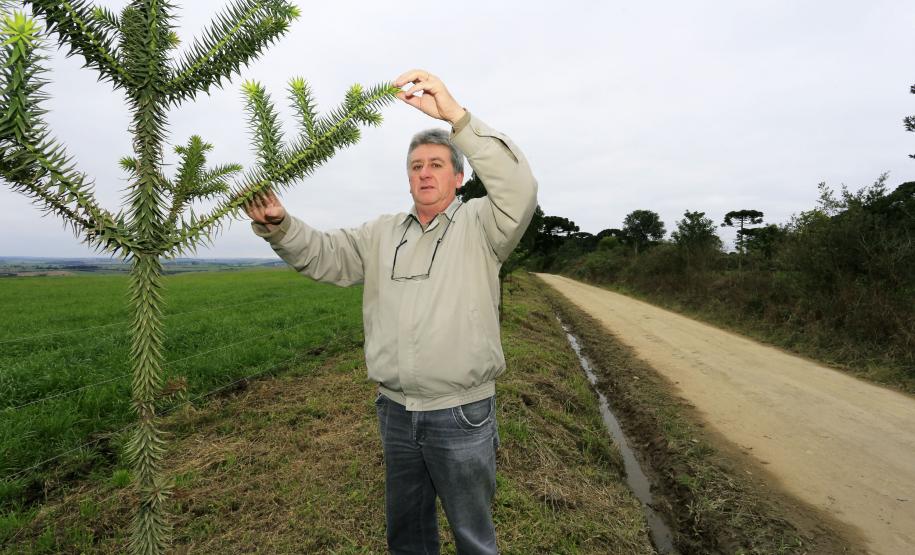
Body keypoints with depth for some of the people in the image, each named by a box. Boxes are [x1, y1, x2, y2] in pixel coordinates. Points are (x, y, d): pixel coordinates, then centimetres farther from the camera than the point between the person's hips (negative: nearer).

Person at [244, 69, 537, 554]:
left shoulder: (479, 225, -6)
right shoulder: (383, 233, 8)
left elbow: (519, 190, -24)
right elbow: (322, 255, 3)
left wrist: (456, 115, -30)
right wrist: (277, 225, -17)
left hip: (461, 415, -4)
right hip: (395, 411, 5)